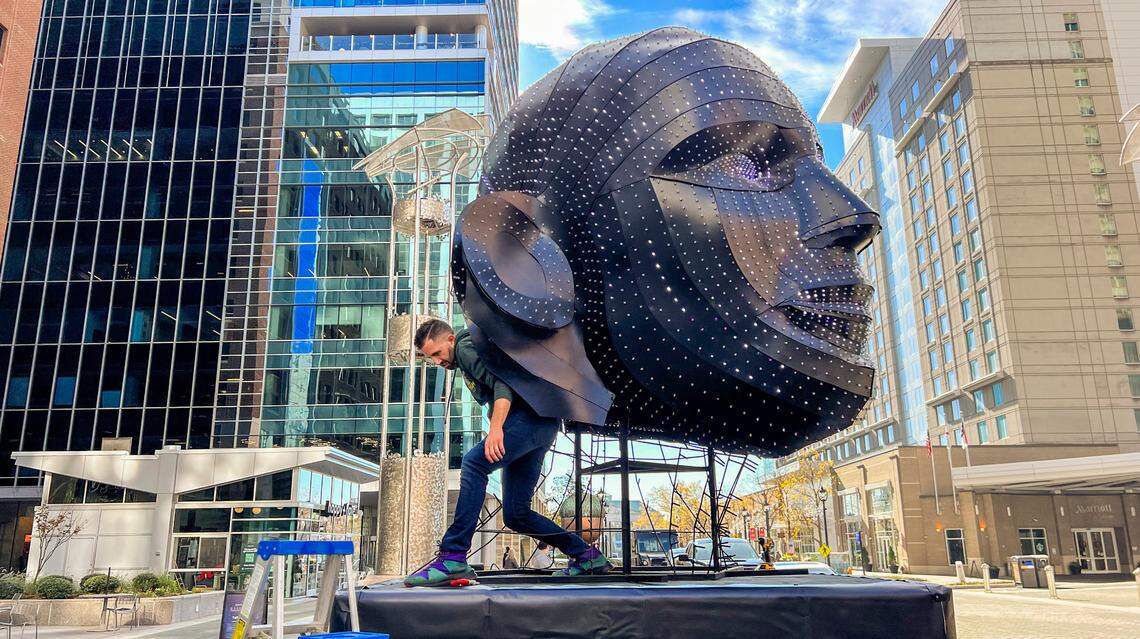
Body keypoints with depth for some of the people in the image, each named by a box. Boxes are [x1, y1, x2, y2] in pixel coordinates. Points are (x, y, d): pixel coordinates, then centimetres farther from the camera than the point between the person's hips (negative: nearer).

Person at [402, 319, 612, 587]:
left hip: (532, 416, -10)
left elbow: (502, 383, -18)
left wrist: (496, 427, -30)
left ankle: (453, 559, -32)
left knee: (474, 462, -28)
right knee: (516, 515, 8)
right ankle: (587, 556, 15)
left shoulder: (467, 347, -2)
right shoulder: (464, 363, 29)